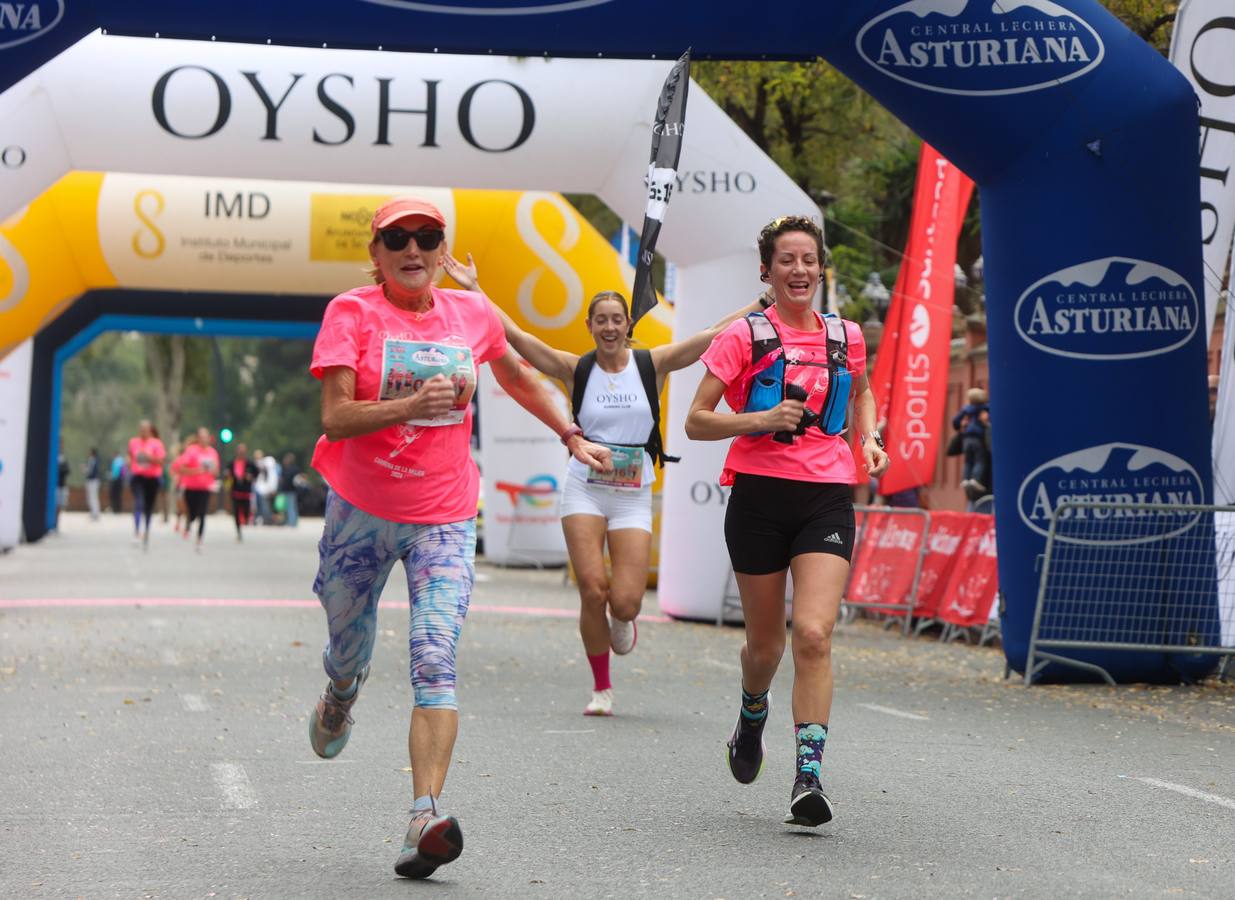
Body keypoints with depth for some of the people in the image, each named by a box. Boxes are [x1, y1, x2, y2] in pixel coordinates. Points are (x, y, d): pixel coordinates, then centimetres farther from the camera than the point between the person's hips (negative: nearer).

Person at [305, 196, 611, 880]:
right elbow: (335, 419, -17)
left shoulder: (471, 313, 3)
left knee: (435, 661, -17)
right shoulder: (352, 312, -7)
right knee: (348, 655, 15)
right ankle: (339, 698, 54)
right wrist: (413, 404, -31)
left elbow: (518, 378, 25)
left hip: (445, 520, 1)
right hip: (362, 512, 0)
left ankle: (426, 818, -27)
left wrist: (572, 437, 28)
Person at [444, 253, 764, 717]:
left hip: (634, 495, 0)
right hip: (584, 490, 0)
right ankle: (601, 688, 9)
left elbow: (716, 332, -2)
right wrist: (473, 289, -8)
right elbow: (514, 335, -4)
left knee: (625, 602, -10)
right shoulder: (575, 369, 1)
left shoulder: (653, 363, 2)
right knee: (592, 591, -10)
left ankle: (621, 620, 30)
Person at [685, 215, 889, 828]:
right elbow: (696, 422, -2)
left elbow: (861, 391, 32)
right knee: (766, 643, 9)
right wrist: (761, 420, -17)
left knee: (814, 634, -16)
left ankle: (808, 776, -16)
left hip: (827, 496, 1)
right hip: (759, 495, -1)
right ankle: (753, 712, 44)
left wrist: (869, 437, 12)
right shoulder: (744, 336, -1)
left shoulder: (846, 337, 10)